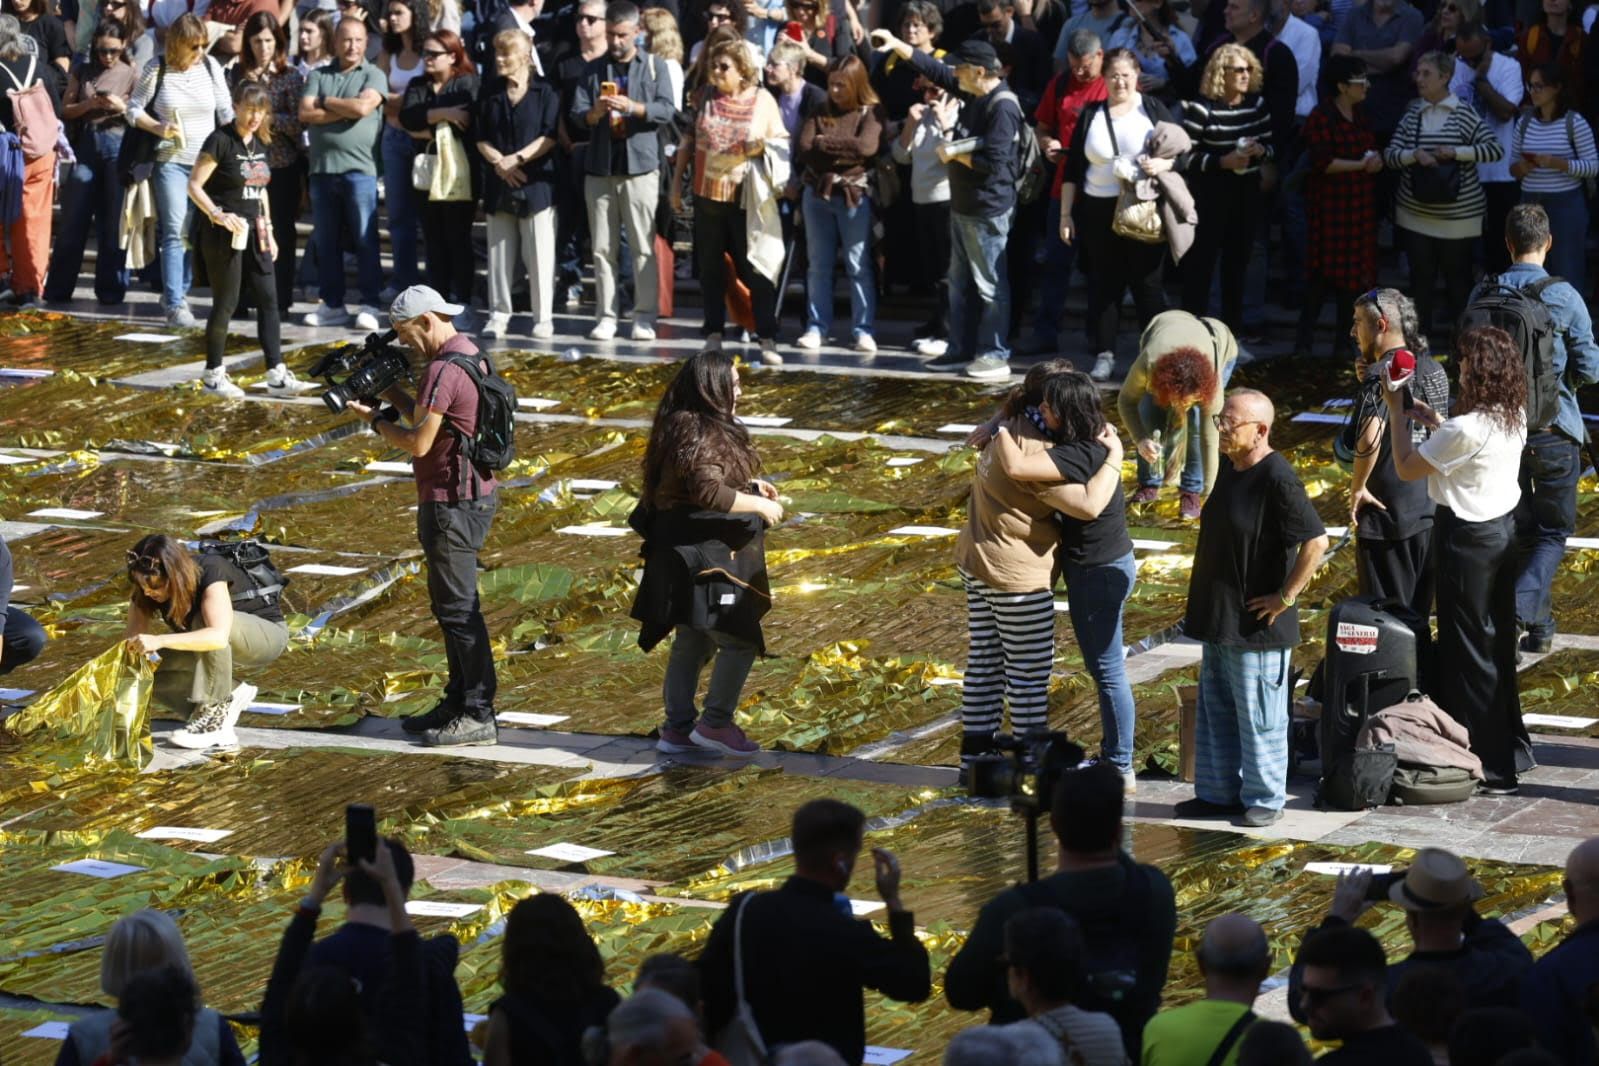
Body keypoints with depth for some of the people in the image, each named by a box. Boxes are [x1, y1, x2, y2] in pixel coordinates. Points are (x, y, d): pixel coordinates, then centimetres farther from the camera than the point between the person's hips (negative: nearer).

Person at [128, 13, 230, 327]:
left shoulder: (210, 66, 2)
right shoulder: (157, 69, -6)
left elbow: (225, 111, 8)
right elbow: (134, 109, -1)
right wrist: (158, 128, -17)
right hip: (170, 161, -3)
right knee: (175, 232, -9)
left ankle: (178, 292, 24)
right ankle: (175, 304, -9)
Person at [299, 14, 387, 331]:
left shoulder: (374, 76, 3)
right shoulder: (318, 76, 13)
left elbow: (362, 107, -14)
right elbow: (305, 113, 0)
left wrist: (326, 103, 0)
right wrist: (346, 110, -7)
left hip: (359, 169, -4)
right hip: (322, 168, 4)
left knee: (365, 239, -3)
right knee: (326, 242, 8)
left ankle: (369, 305, 0)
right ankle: (332, 305, 15)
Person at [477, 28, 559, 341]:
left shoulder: (545, 93, -1)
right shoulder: (490, 96, 12)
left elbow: (551, 137, -8)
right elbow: (481, 139, 9)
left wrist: (518, 158, -14)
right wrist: (499, 162, -8)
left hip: (537, 185, -4)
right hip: (499, 186, 4)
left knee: (540, 254, -3)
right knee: (499, 253, 5)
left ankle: (543, 318, 2)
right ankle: (499, 315, 11)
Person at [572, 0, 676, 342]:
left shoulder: (654, 67, 7)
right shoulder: (594, 70, 12)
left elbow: (667, 109, -5)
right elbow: (577, 113, 3)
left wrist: (632, 107, -20)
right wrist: (595, 113, -19)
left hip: (641, 167, -2)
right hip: (600, 168, 2)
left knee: (644, 248, -3)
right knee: (603, 248, 2)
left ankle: (644, 317, 2)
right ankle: (606, 316, 6)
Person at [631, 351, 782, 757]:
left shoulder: (684, 426, 12)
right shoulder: (700, 434, -21)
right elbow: (709, 491, -28)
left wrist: (750, 486, 14)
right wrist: (759, 505, -16)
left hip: (686, 550, 11)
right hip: (703, 551, -11)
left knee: (692, 642, 16)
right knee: (740, 638, -4)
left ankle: (678, 729, 21)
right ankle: (716, 723, 2)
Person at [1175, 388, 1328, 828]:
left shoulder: (1277, 480, -20)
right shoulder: (1230, 469, 7)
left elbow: (1316, 542, -25)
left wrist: (1286, 597, -19)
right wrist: (1204, 606, 15)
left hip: (1256, 625, -9)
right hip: (1218, 619, 9)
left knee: (1258, 717, 2)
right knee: (1216, 711, 16)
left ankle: (1265, 799, 13)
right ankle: (1218, 791, 26)